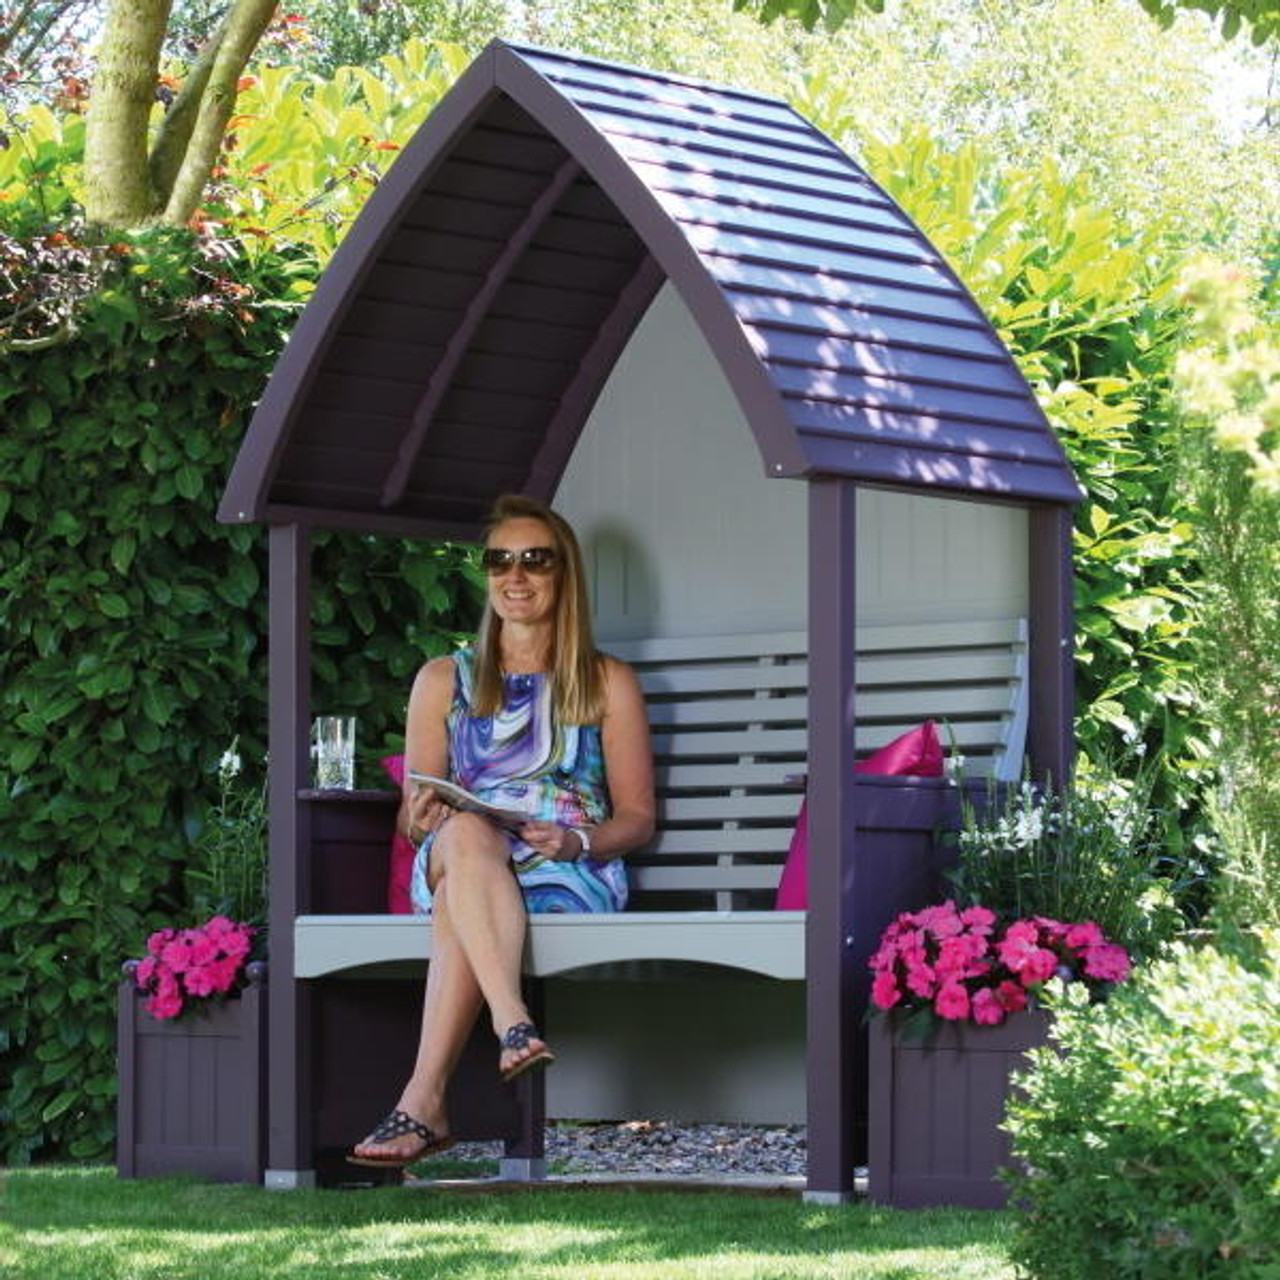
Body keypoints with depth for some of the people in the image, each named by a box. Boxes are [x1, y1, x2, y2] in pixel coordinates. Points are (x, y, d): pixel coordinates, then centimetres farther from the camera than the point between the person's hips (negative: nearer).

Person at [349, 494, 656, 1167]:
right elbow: (414, 815, 15)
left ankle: (423, 1104, -48)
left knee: (458, 911, -38)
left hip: (571, 876, -1)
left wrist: (579, 841, -12)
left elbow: (638, 816, 11)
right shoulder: (444, 680, 19)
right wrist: (424, 819, -11)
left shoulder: (608, 683, 15)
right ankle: (514, 1026, -59)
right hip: (456, 865, 1)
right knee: (468, 831, -39)